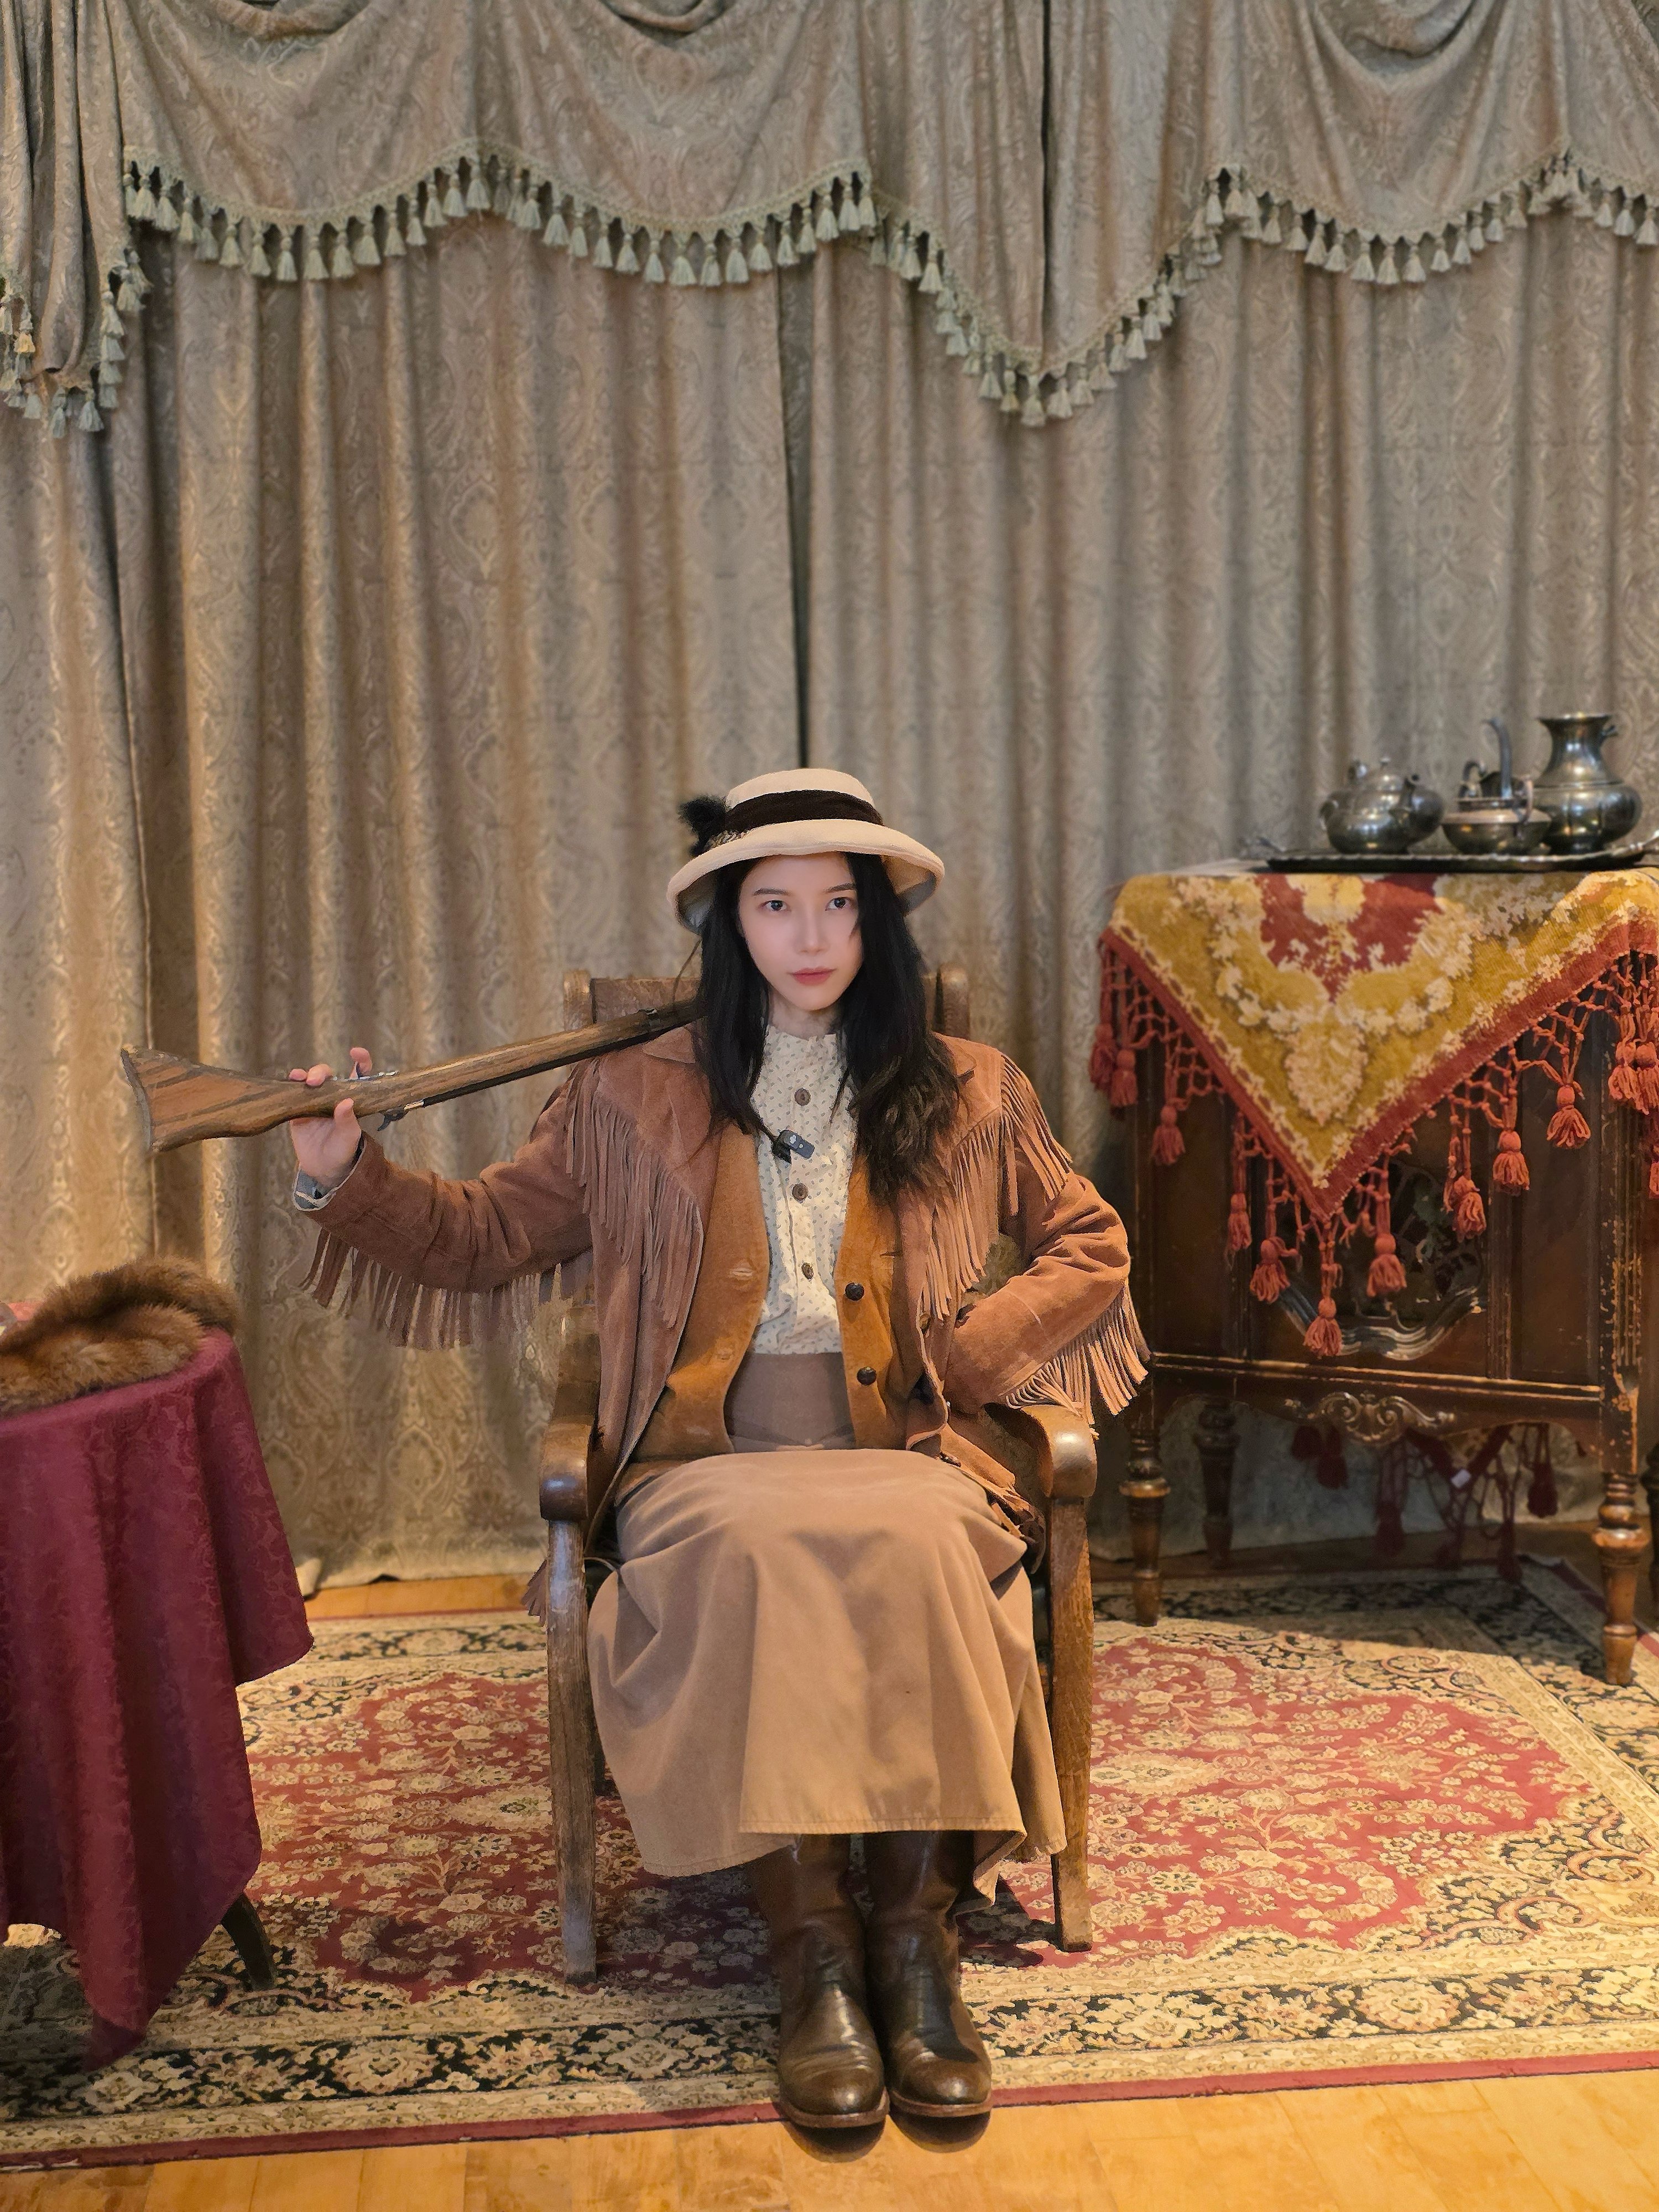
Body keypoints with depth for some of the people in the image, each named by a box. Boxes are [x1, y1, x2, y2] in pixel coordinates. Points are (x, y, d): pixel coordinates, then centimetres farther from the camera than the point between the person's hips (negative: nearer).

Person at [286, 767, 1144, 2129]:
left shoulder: (969, 1095, 15)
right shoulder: (635, 1101, 14)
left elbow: (1090, 1247, 22)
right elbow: (484, 1242, 18)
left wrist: (968, 1355, 5)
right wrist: (348, 1175, 1)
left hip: (903, 1458, 0)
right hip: (708, 1464, 0)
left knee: (908, 1544, -36)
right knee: (756, 1546, -36)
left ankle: (915, 1928, -27)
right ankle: (810, 1942, -29)